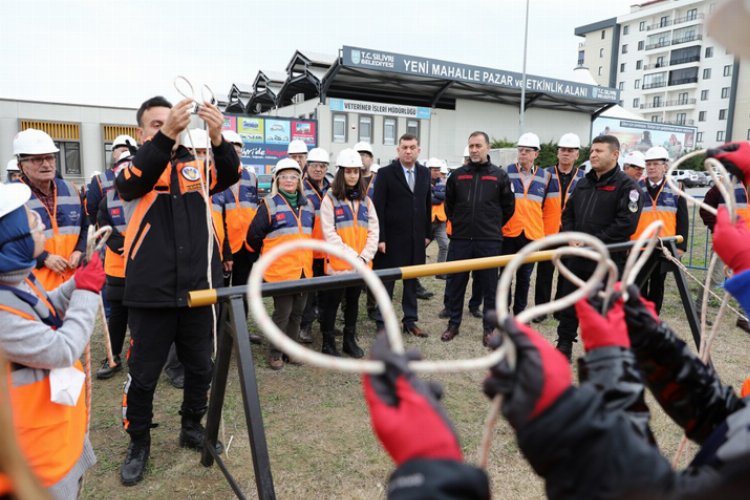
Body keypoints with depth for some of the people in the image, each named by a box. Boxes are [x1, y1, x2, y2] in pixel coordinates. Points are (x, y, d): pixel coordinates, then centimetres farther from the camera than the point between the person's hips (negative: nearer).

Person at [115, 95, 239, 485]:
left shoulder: (197, 166, 7)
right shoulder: (133, 168, 2)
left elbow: (230, 175, -12)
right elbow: (132, 182, -22)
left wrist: (217, 138, -32)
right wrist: (166, 135, -36)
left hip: (199, 288, 3)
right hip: (150, 292, -2)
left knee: (201, 367, 15)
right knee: (143, 372, 8)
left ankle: (192, 427, 37)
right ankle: (138, 441, 29)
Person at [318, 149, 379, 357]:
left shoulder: (365, 200, 10)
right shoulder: (330, 199, -5)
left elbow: (374, 230, 4)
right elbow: (329, 233, -12)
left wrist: (364, 256, -9)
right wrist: (351, 255, -16)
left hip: (361, 264, 5)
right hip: (337, 262, -4)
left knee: (353, 301, 14)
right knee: (332, 302, 4)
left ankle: (350, 340, 28)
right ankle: (328, 342, 18)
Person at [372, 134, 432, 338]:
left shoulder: (424, 173, 8)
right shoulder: (385, 173, -7)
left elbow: (427, 205, 11)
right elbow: (378, 208, -10)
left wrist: (427, 233, 8)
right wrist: (380, 237, -15)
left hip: (416, 238, 5)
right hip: (392, 238, -4)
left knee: (412, 281, 12)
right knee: (386, 282, 5)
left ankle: (410, 320, 25)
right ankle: (382, 322, 17)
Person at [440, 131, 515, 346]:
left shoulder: (499, 176, 3)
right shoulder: (457, 175, 6)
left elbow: (508, 207, 10)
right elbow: (449, 204, 18)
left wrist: (493, 226, 11)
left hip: (489, 241, -1)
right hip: (460, 239, 2)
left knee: (489, 286, 6)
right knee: (455, 284, 7)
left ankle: (489, 328, 19)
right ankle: (453, 324, 22)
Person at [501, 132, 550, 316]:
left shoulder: (545, 176, 6)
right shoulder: (506, 172, -1)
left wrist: (543, 229, 10)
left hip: (532, 235, 2)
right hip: (508, 233, -2)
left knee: (525, 277, 11)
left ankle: (520, 312, 22)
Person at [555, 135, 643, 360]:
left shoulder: (627, 186, -7)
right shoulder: (583, 183, 14)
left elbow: (626, 223, -17)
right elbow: (568, 212, 18)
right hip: (577, 257, 6)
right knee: (569, 303, 11)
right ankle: (564, 346, 25)